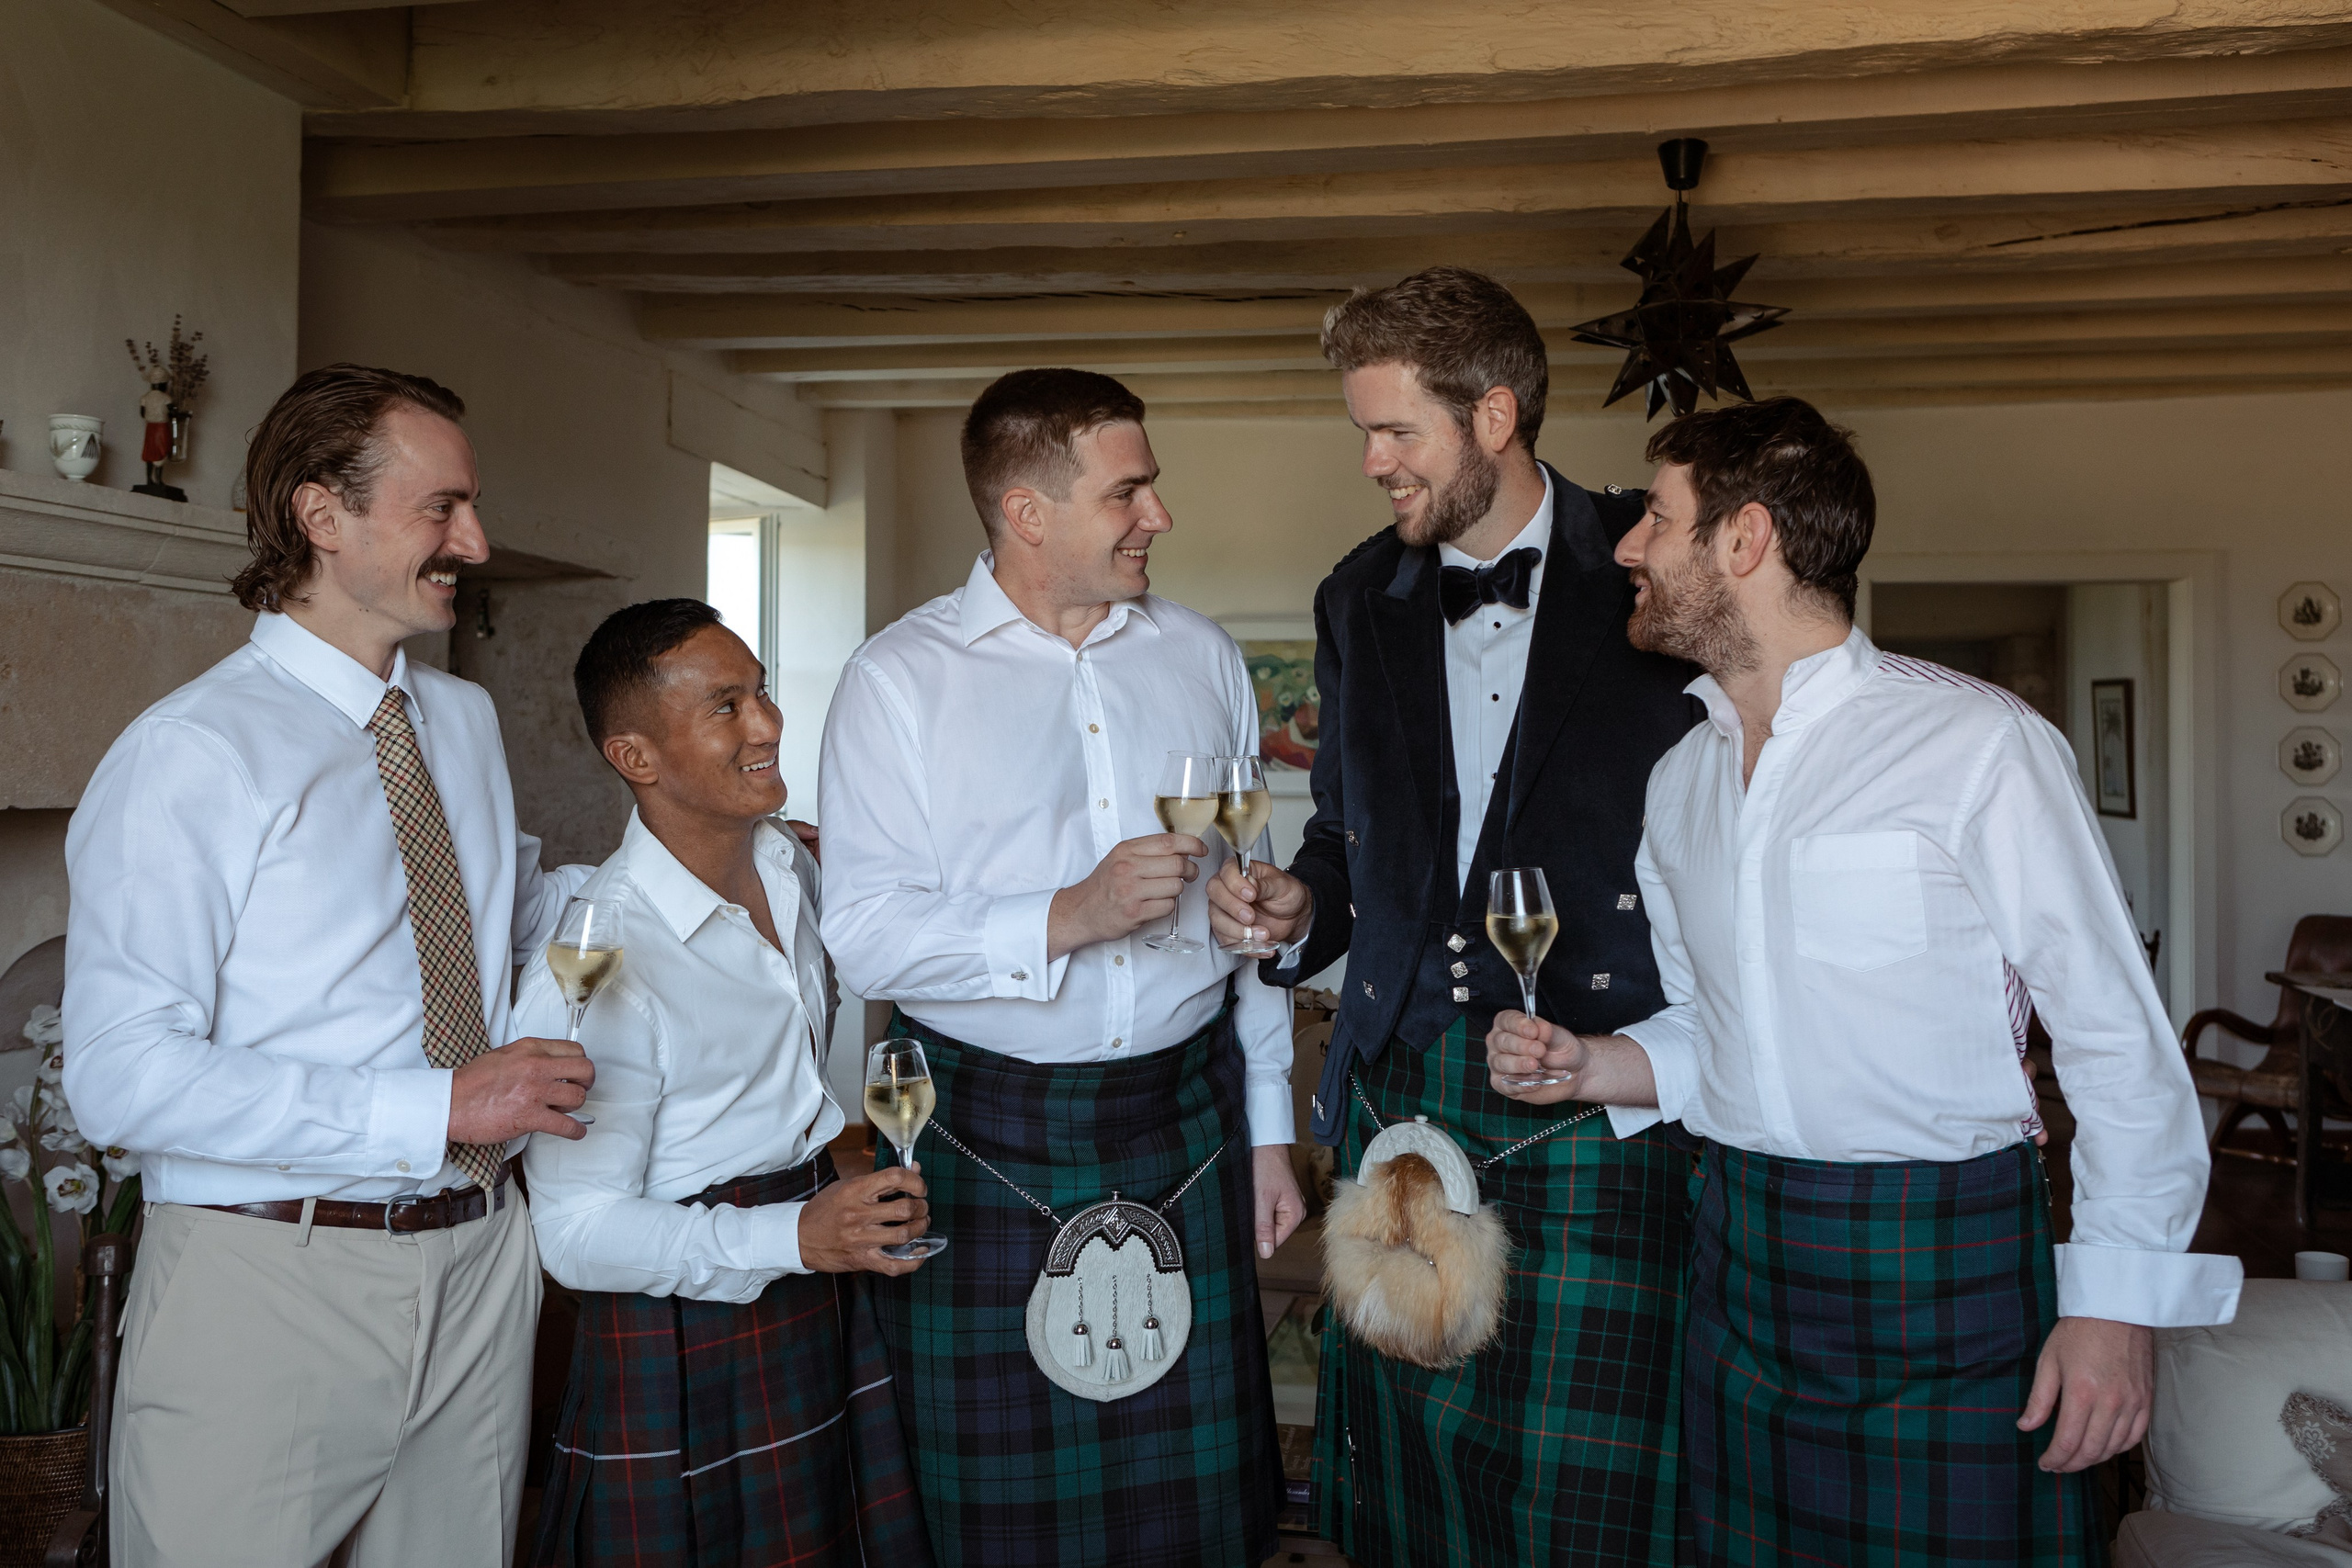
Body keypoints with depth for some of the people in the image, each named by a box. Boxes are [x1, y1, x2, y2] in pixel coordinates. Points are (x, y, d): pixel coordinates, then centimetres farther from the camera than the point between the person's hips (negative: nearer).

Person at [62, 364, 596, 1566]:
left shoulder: (466, 721, 11)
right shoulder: (189, 757, -13)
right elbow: (122, 1079, -20)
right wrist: (433, 1108, -23)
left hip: (476, 1271, 6)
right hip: (268, 1278, -6)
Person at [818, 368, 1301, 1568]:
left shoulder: (1201, 658, 8)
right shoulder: (900, 679, -4)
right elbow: (864, 933, -11)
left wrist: (1268, 1128, 11)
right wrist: (1066, 918, -20)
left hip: (1185, 1130, 3)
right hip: (985, 1147, -3)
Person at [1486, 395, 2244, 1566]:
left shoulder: (1977, 743, -11)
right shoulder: (1680, 781, 10)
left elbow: (2118, 1042, -10)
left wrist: (2114, 1305, -13)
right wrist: (1588, 1065, -1)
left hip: (1947, 1261, -5)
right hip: (1741, 1259, 6)